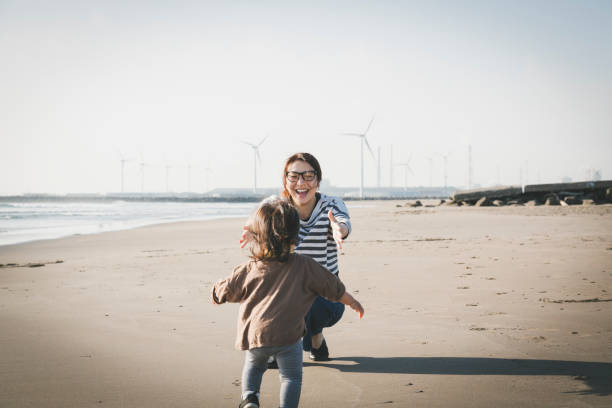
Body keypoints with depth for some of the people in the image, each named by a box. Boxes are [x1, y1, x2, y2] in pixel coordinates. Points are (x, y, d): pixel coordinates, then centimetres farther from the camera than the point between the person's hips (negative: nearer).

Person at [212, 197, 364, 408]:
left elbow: (220, 293, 14)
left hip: (254, 334, 3)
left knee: (253, 366, 27)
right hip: (287, 335, -3)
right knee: (291, 376, 10)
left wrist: (215, 296, 39)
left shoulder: (247, 270, 3)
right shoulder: (304, 266, 0)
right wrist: (352, 302, 27)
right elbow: (333, 287, 10)